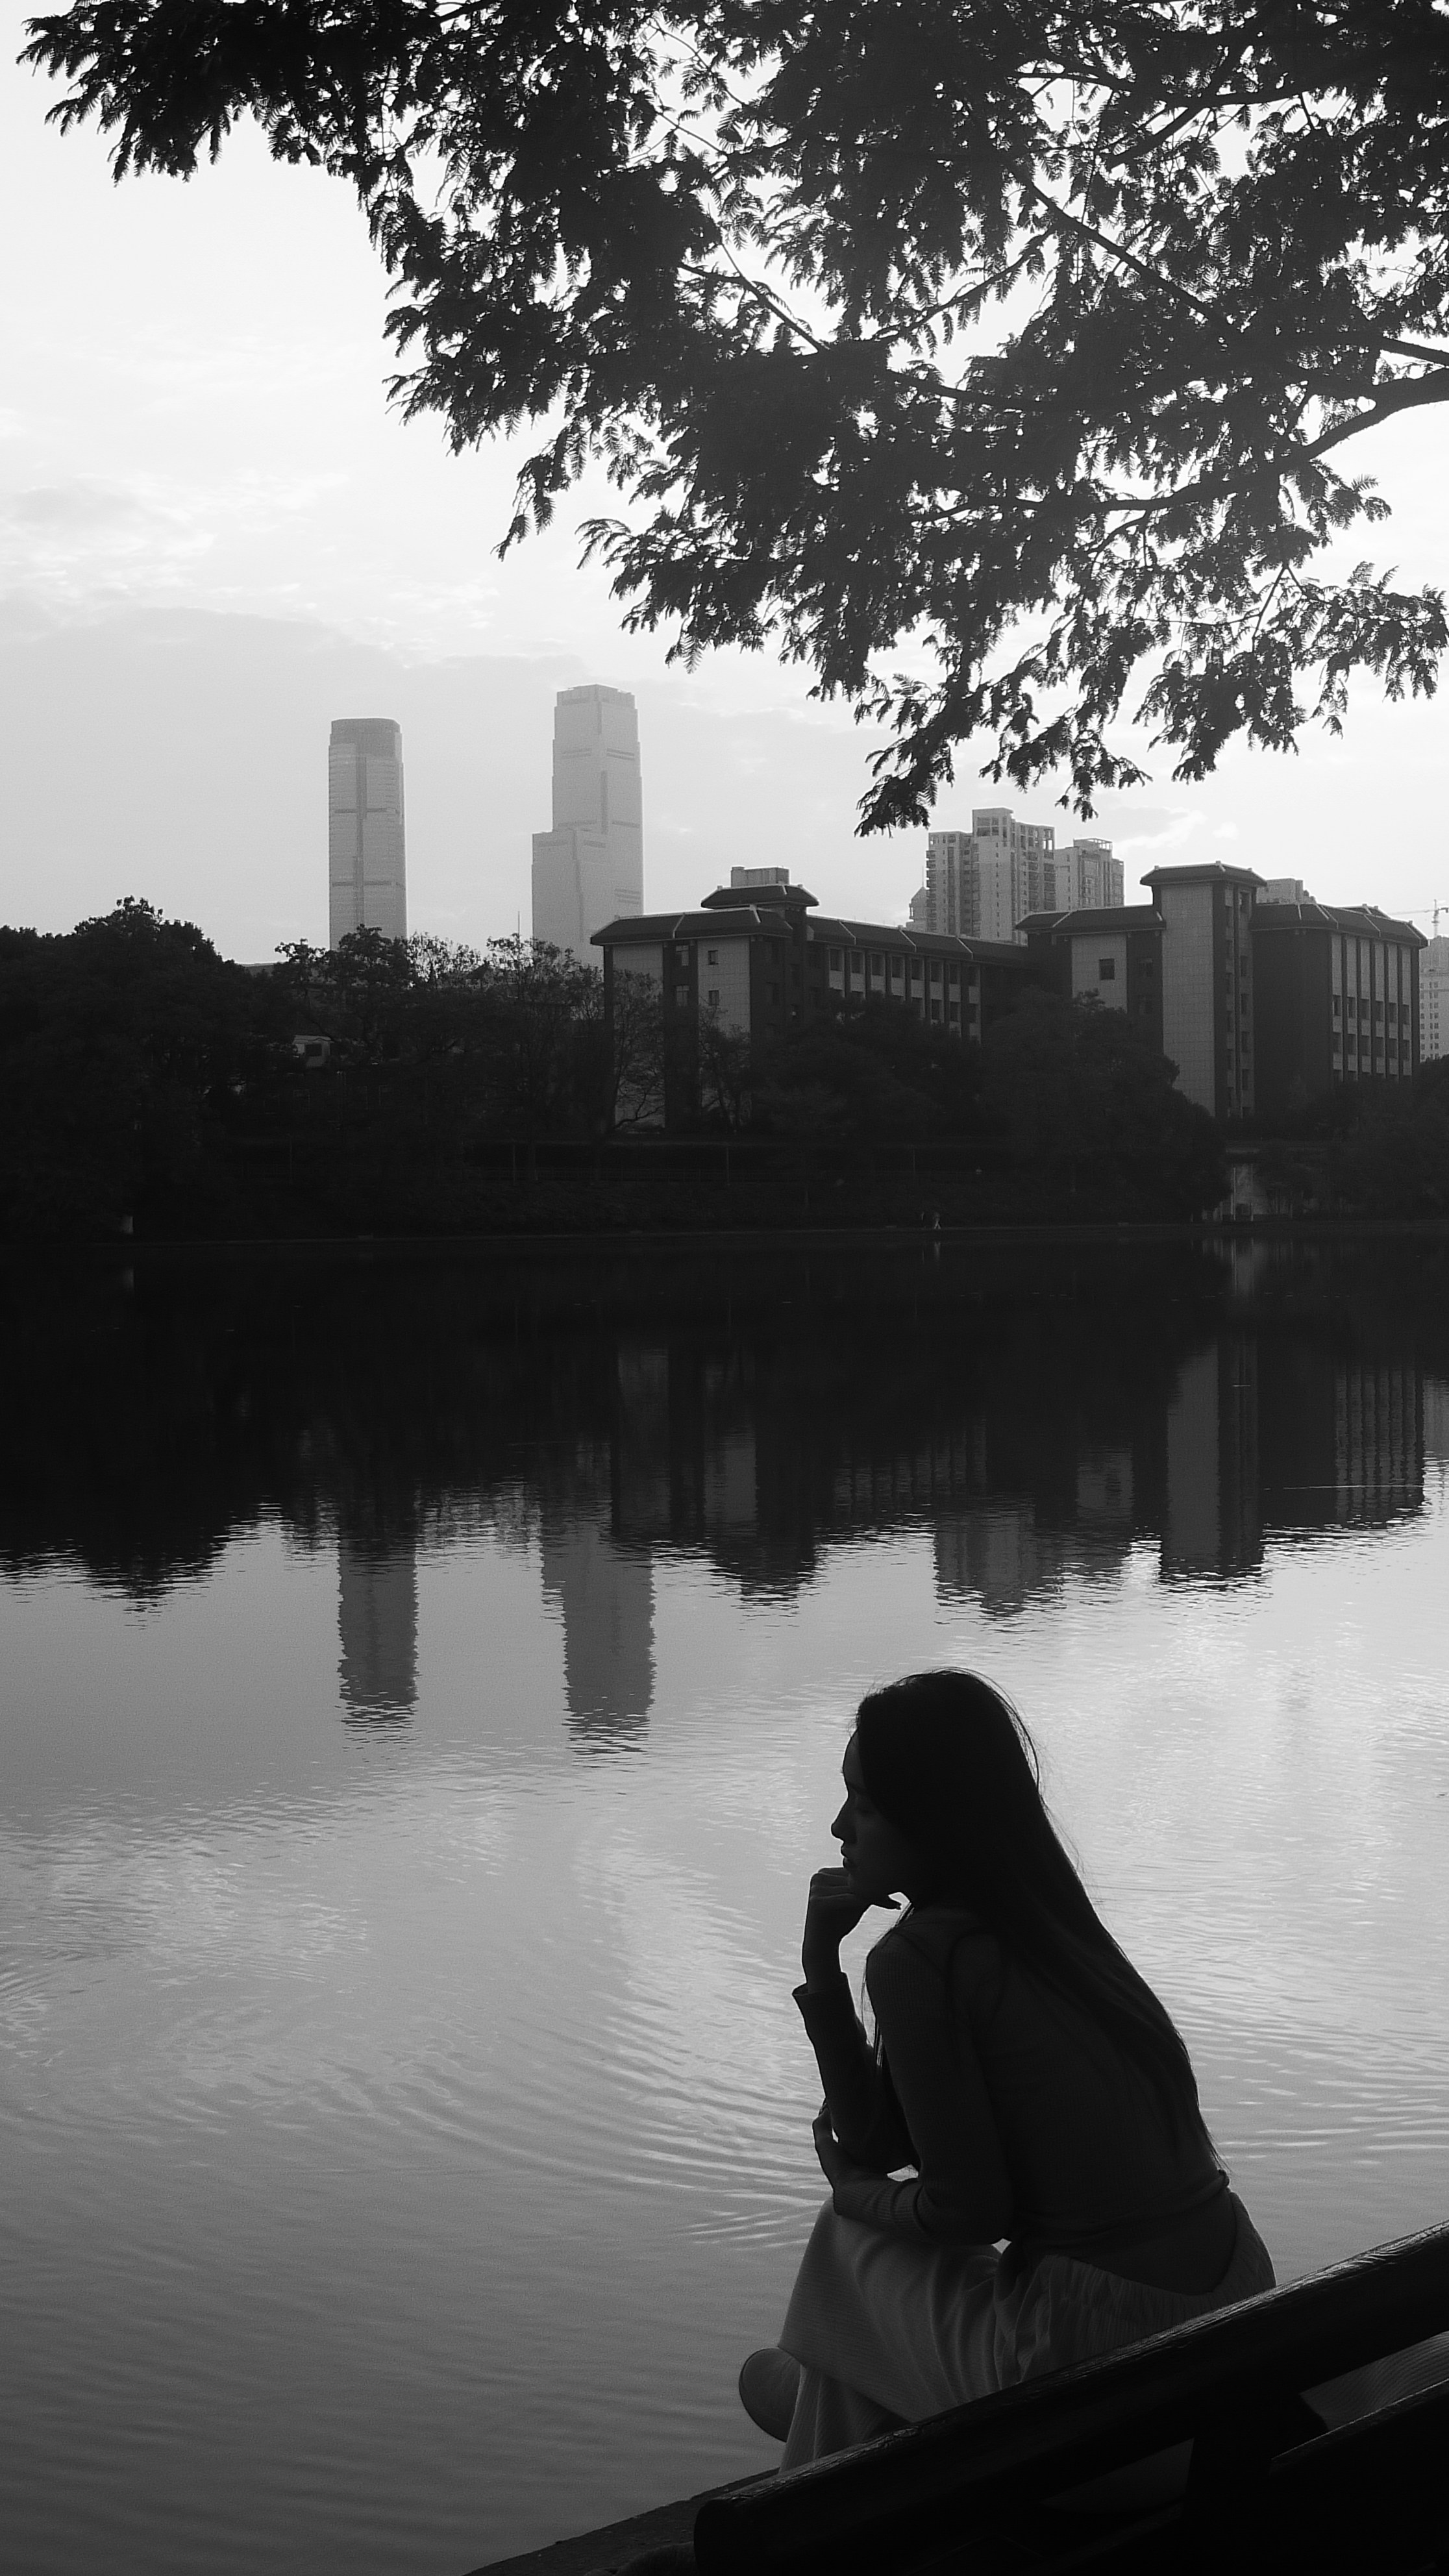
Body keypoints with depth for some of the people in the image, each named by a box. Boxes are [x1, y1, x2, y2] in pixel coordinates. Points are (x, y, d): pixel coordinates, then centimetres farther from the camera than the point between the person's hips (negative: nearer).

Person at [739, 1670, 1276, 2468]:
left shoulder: (916, 1960, -15)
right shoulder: (1043, 1920, 10)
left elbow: (969, 2209, -12)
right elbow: (884, 2144, 12)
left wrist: (856, 2193, 7)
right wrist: (822, 1968, 6)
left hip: (1100, 2368, -7)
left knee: (847, 2237, 16)